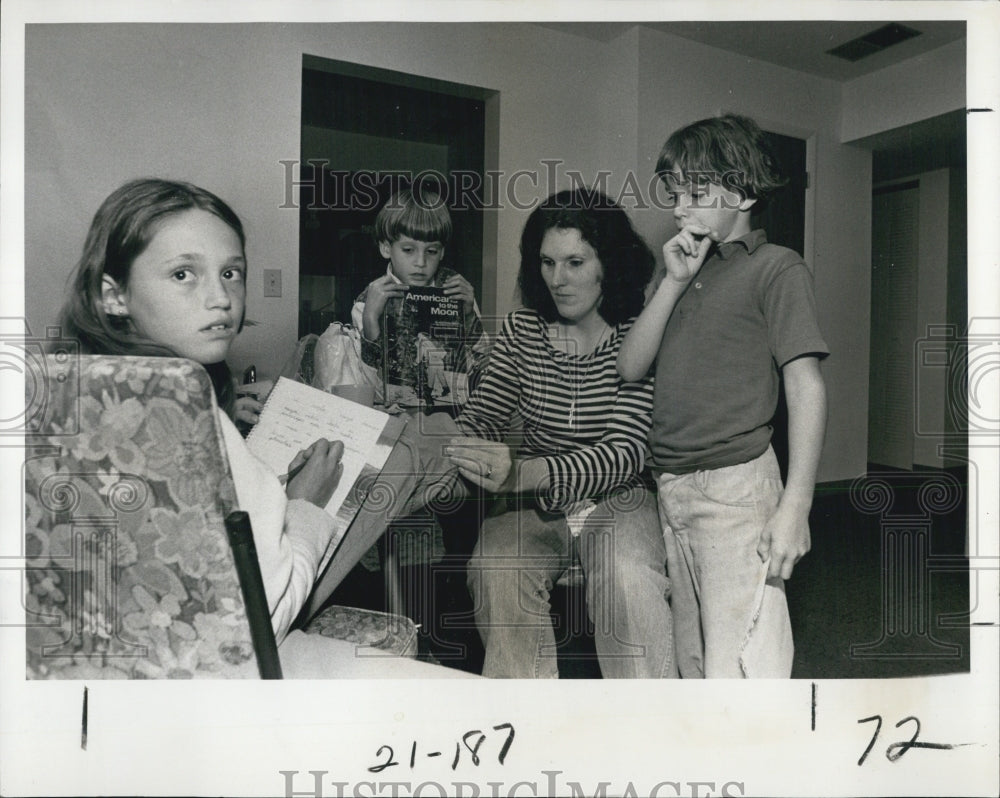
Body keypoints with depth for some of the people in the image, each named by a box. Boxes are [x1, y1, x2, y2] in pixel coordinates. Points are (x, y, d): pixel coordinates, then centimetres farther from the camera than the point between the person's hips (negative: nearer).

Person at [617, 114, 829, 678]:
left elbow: (807, 388, -9)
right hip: (672, 489, 7)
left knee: (739, 666, -4)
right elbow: (629, 368, 9)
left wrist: (795, 505, -16)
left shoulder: (777, 269, -1)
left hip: (735, 487, -6)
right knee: (692, 660, 14)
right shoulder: (689, 270, 18)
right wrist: (675, 282, 0)